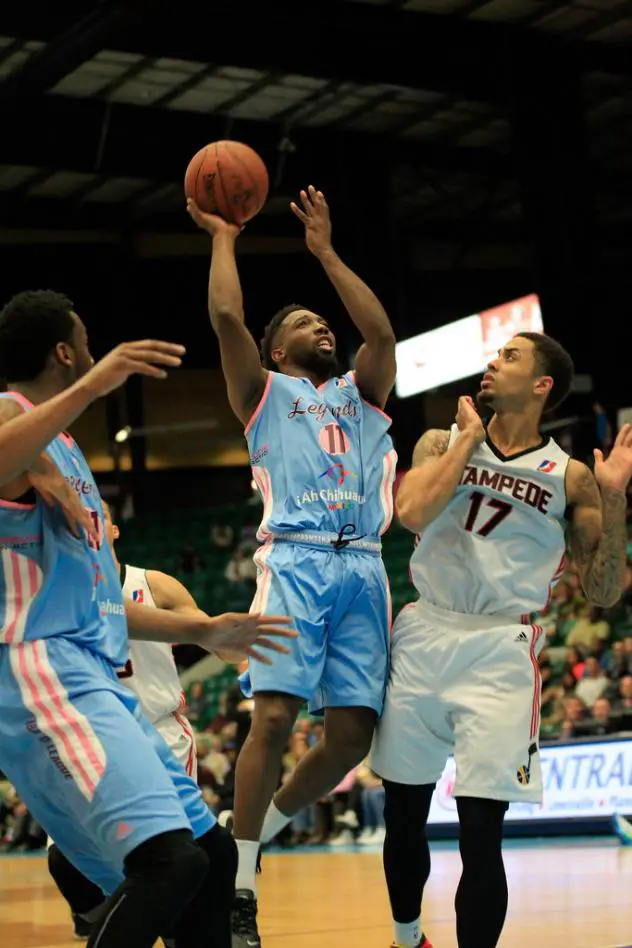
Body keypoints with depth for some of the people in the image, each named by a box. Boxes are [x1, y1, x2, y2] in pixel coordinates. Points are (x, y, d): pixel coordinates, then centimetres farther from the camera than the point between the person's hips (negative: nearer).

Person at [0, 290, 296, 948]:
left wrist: (200, 632, 34)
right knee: (171, 858, -26)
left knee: (211, 858, 13)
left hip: (93, 677, 11)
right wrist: (90, 387, -33)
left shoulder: (59, 448, 25)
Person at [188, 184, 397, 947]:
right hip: (295, 561, -4)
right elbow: (226, 316, 3)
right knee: (274, 717, -17)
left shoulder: (358, 395, 28)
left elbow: (381, 331, 11)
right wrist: (224, 237, 16)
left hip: (362, 568, 4)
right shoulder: (266, 392, 17)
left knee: (352, 734, -4)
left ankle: (266, 826, 21)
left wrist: (325, 252, 18)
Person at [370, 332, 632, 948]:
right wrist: (470, 439, -6)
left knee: (481, 831, -11)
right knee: (402, 811, 11)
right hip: (423, 637, 2)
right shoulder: (444, 442, 9)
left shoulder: (569, 478, 5)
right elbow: (413, 511, -11)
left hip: (500, 650, -2)